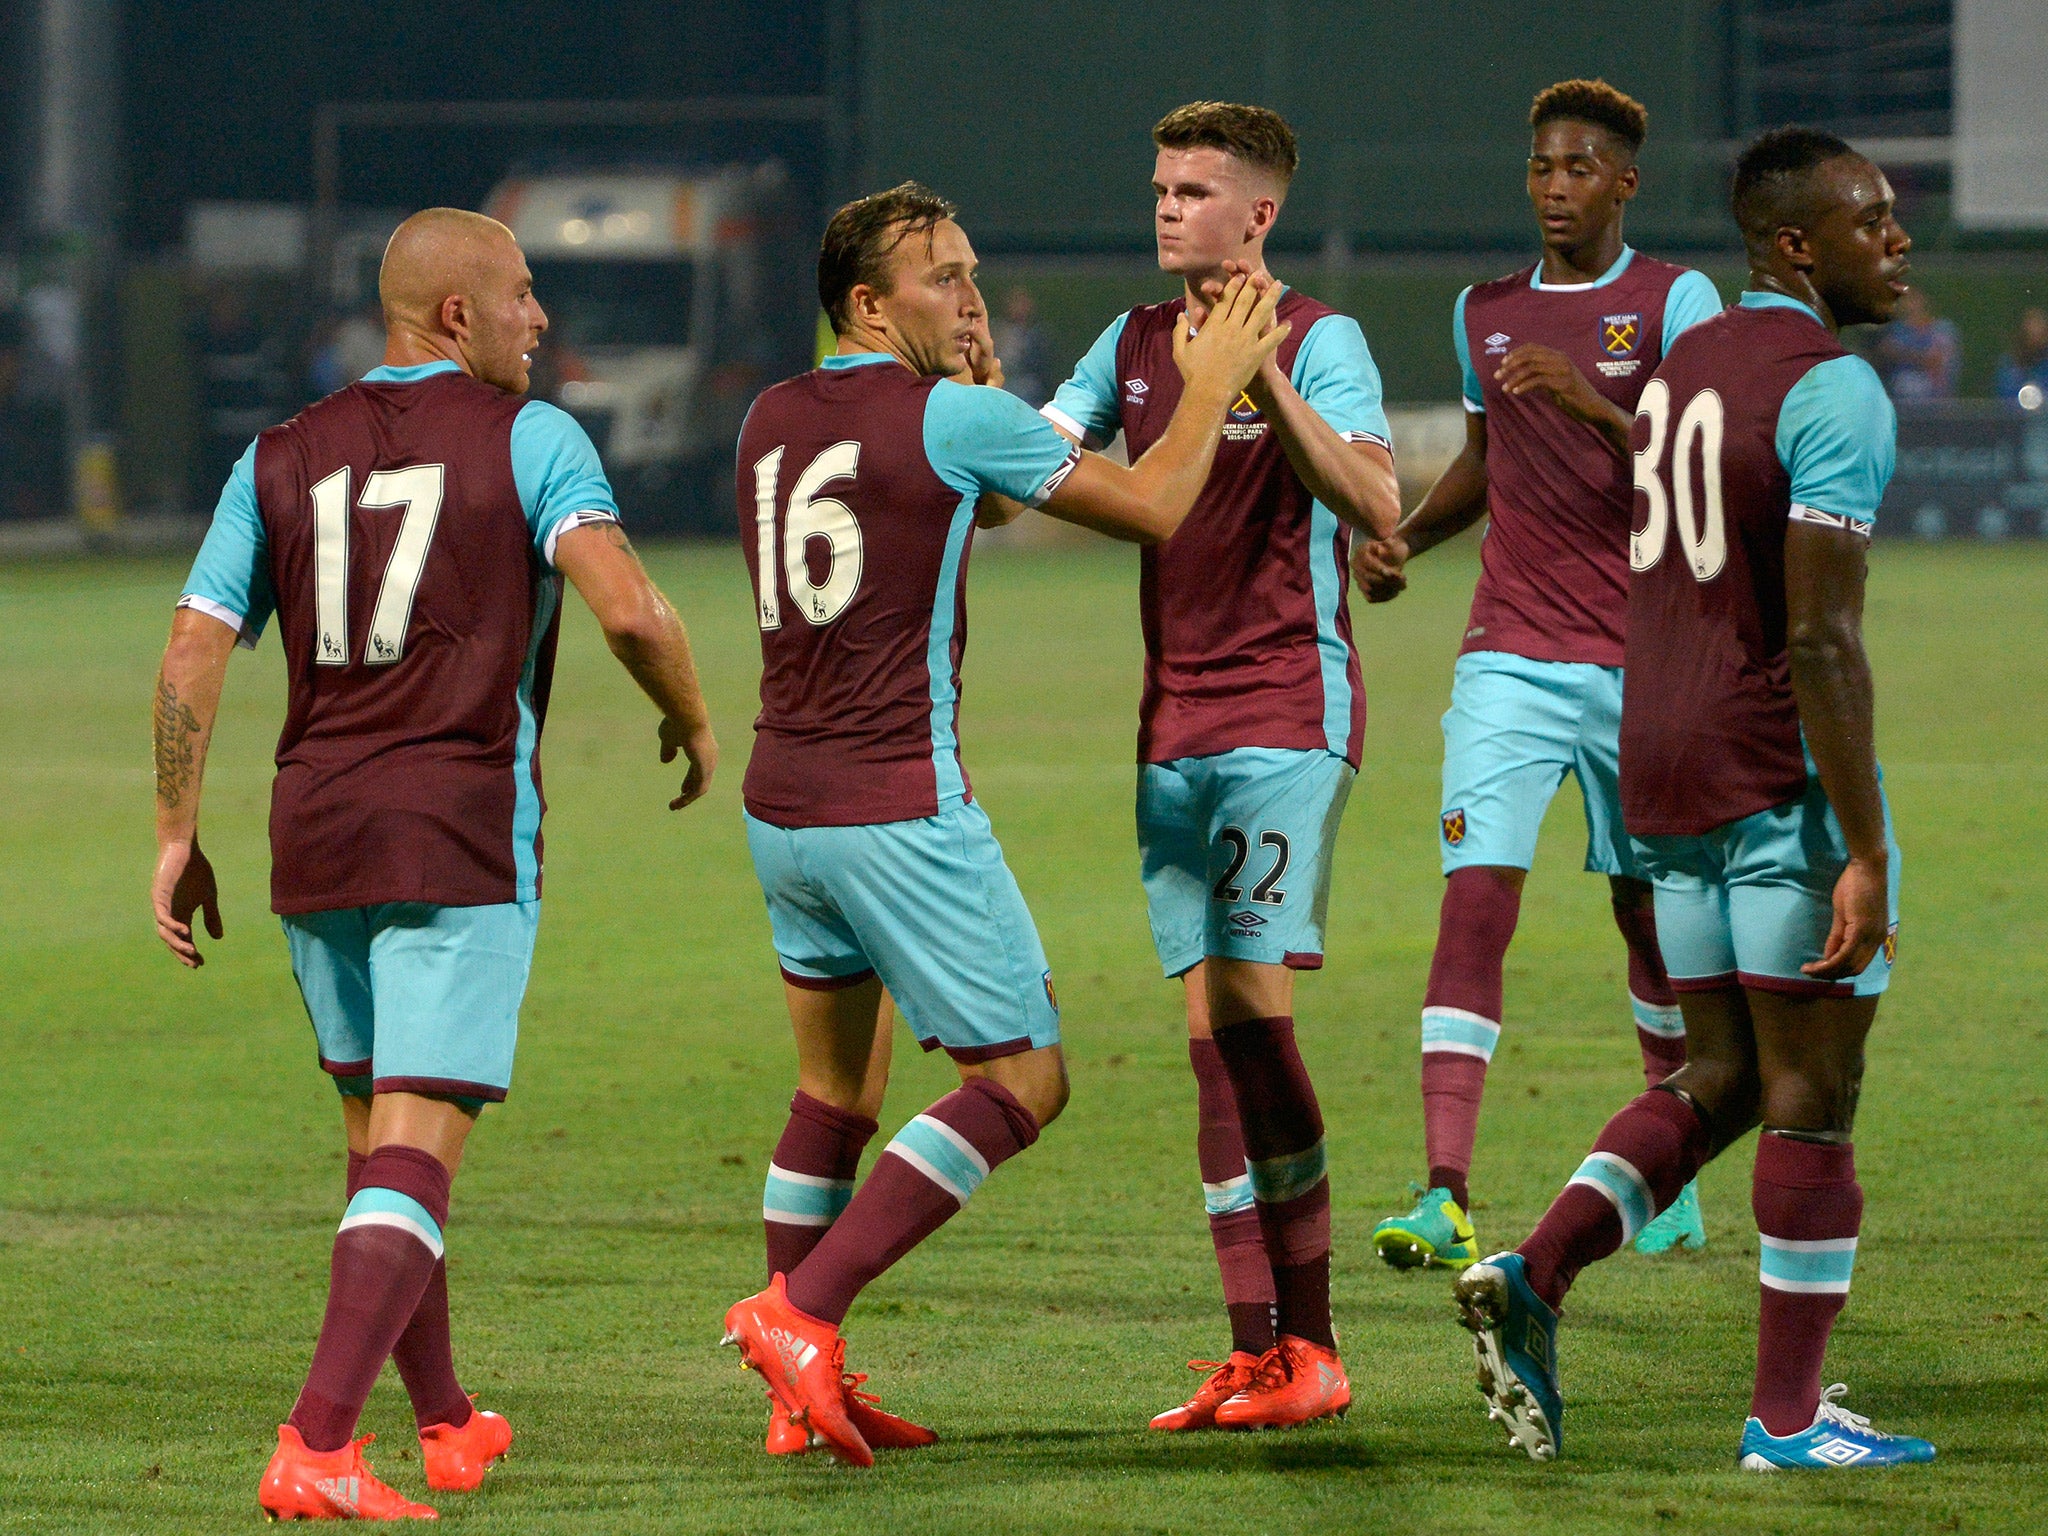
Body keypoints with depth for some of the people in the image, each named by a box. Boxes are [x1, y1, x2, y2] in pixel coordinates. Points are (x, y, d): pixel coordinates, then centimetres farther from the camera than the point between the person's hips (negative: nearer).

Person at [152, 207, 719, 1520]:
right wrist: (693, 722, 3)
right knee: (417, 1154, -8)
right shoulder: (530, 439, -2)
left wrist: (179, 838, 10)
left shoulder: (283, 458, 11)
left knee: (377, 1138, 21)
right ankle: (318, 1450, -22)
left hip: (311, 839, 5)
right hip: (462, 844, -5)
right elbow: (627, 608, -15)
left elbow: (194, 651, 5)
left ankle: (445, 1422, 31)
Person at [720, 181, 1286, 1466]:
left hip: (782, 808, 8)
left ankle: (807, 1390, 16)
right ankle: (802, 1310, -11)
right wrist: (1213, 384, 12)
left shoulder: (772, 422, 10)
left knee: (837, 1089, 18)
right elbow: (1155, 506, -2)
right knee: (1024, 1080, 0)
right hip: (901, 810, -8)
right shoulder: (952, 417, -11)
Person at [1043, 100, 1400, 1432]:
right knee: (1211, 1034, 2)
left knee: (1255, 1008, -13)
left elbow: (1376, 506, -19)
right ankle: (1254, 1351, 3)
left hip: (1288, 711, -6)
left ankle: (1311, 1346, -6)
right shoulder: (1133, 346, 14)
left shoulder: (1317, 340, -6)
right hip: (1173, 723, 6)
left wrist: (1269, 384, -29)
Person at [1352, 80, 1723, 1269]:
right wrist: (1407, 537, 9)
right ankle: (1448, 1199, -20)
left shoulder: (1676, 303, -3)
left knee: (1652, 915, 9)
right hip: (1510, 657, 3)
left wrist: (1595, 406, -27)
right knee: (1475, 902, -13)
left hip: (1641, 664, -2)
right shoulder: (1484, 312, 12)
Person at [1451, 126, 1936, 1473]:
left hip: (1664, 779, 8)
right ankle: (1790, 1417, 5)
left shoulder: (1680, 369, 14)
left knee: (1721, 1083, 16)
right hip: (1786, 783, -8)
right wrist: (1864, 856, -21)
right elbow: (1821, 638, -21)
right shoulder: (1836, 391, -14)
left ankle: (1532, 1278, -1)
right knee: (1812, 1097, 1)